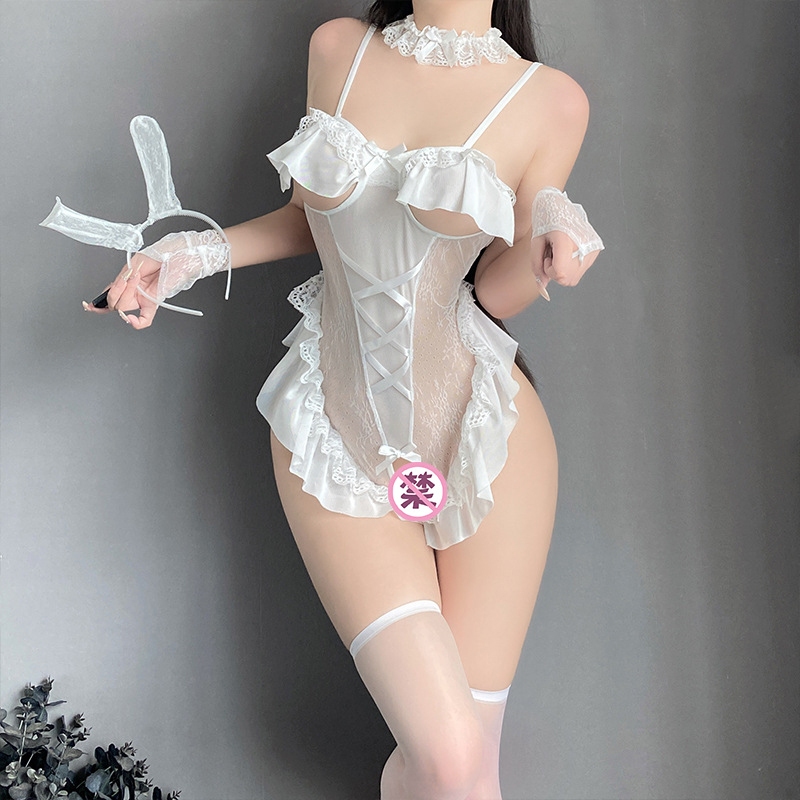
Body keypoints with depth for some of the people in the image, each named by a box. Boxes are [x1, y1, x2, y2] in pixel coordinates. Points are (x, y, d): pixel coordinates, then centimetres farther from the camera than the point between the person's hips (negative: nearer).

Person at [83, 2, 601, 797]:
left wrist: (543, 252, -19)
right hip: (338, 432, 1)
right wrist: (194, 252, 5)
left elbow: (495, 294, 2)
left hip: (485, 427, 0)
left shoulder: (550, 101, -3)